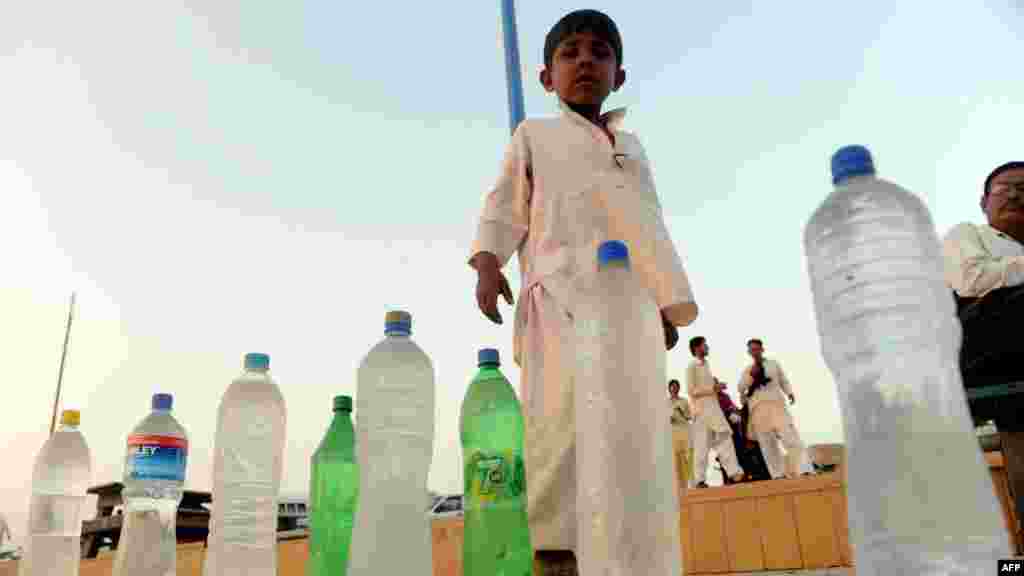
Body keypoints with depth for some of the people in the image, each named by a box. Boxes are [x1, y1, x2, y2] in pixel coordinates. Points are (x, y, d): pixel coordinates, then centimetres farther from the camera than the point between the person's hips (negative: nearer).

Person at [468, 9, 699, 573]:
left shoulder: (631, 146, 29)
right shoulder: (534, 135, 19)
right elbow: (504, 208, 10)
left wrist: (666, 304, 15)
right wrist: (487, 266, -8)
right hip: (560, 289, -4)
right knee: (564, 406, -24)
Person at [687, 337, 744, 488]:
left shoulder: (706, 365, 20)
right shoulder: (691, 366, -4)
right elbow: (691, 391, -12)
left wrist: (717, 386, 9)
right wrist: (712, 388, -14)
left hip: (714, 407, 8)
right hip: (702, 409, -8)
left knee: (724, 438, -2)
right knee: (702, 445, -6)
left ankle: (734, 473, -6)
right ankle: (700, 480, -3)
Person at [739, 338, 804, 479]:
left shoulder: (773, 364, 21)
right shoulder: (747, 370, 20)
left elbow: (784, 381, 16)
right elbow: (740, 388, 8)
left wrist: (790, 393, -3)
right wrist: (751, 375, -5)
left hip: (776, 405, -1)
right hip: (758, 409, 1)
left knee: (792, 440, -13)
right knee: (768, 445, -3)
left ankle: (792, 473, -8)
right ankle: (778, 475, -1)